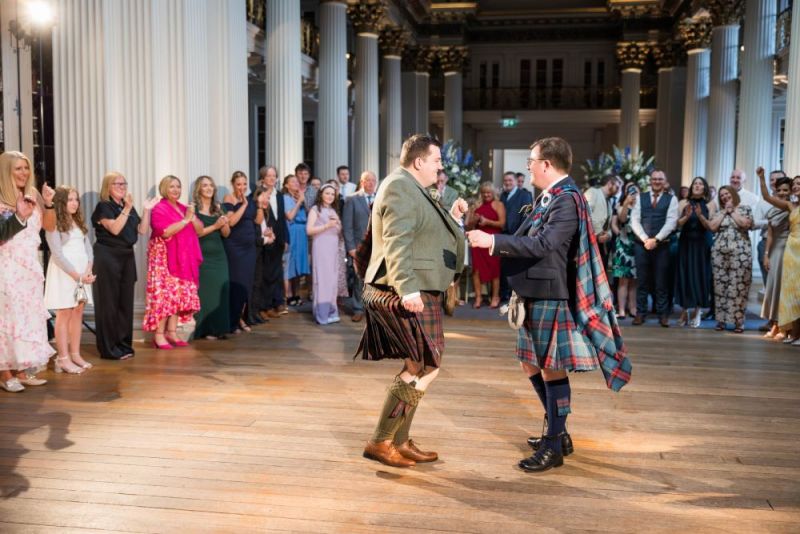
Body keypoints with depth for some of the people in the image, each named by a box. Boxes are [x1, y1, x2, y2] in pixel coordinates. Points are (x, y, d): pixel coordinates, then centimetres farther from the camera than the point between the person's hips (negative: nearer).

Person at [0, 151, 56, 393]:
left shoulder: (33, 197, 9)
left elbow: (50, 227, 12)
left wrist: (48, 203, -2)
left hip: (30, 266, 6)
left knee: (29, 316, 9)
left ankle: (22, 371, 17)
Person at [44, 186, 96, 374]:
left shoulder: (79, 222, 16)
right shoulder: (54, 224, -5)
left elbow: (88, 247, 10)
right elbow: (57, 254, -12)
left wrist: (88, 271, -6)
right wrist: (76, 275, -16)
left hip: (82, 272, 6)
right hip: (64, 272, -6)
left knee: (78, 313, 6)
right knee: (64, 314, -5)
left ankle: (75, 355, 12)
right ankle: (63, 358, -2)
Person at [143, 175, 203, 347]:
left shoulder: (184, 208, 16)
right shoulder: (159, 209, -6)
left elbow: (200, 230, 10)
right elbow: (165, 232, -21)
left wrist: (192, 217, -8)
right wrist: (185, 220, -18)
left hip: (183, 260, 7)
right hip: (164, 259, -7)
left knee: (179, 295, 6)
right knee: (164, 294, -11)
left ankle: (171, 332, 12)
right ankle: (158, 335, -7)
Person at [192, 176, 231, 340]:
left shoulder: (218, 208, 13)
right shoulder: (193, 209, -3)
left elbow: (226, 234, 13)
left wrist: (224, 224, -8)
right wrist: (214, 226, -16)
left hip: (219, 254, 5)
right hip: (203, 255, -5)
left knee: (221, 290, 3)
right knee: (206, 291, -5)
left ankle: (218, 328, 9)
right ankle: (206, 329, 1)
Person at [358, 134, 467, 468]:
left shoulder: (413, 190, 19)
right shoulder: (400, 186, -13)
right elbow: (397, 243, -24)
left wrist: (452, 219, 19)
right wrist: (408, 289, -32)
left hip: (417, 291, 11)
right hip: (407, 294, -11)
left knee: (419, 367, 14)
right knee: (425, 367, -8)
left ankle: (400, 442, 22)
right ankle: (380, 442, -1)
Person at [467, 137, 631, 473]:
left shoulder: (567, 200, -16)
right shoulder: (547, 198, 13)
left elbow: (542, 244, -28)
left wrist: (493, 241, -32)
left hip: (551, 297, -10)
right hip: (534, 295, 10)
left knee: (551, 369, -1)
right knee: (532, 365, 17)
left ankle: (554, 448, 10)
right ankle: (557, 432, 31)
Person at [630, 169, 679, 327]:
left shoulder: (671, 199, 5)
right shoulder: (640, 198, 10)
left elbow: (671, 222, -5)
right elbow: (634, 220, 1)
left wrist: (656, 239, -14)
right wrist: (645, 239, -11)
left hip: (662, 245, -1)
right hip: (641, 244, 1)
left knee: (661, 282, 2)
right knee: (642, 281, 4)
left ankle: (663, 314, 8)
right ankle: (641, 313, 10)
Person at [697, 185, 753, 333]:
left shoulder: (745, 208, 6)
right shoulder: (718, 212, 14)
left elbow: (746, 224, -12)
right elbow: (712, 227, -2)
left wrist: (732, 210, -2)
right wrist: (724, 211, 2)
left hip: (740, 253, -3)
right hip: (719, 253, 3)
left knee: (738, 286, -4)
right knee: (720, 286, 3)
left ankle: (738, 321, 2)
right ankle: (721, 319, 10)